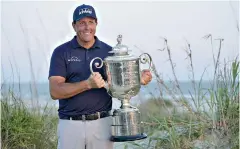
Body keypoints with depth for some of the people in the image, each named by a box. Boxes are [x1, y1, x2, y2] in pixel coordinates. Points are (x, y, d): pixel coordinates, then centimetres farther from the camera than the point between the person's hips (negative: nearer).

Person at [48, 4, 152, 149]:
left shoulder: (109, 51, 7)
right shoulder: (61, 52, 0)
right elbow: (55, 91, -10)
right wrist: (88, 84, -23)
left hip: (101, 124, 2)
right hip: (70, 125, -1)